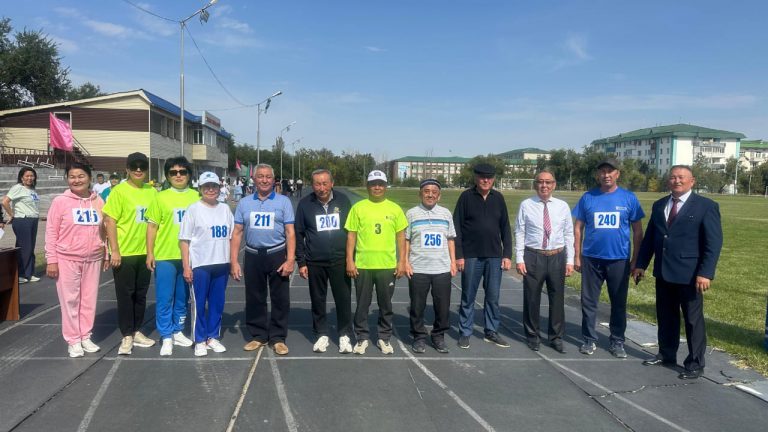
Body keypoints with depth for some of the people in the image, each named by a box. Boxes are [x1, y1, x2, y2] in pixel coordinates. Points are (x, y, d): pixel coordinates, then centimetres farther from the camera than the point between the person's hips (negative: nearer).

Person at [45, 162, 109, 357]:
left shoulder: (98, 201, 4)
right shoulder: (60, 201, -6)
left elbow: (104, 230, 11)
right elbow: (51, 232, -5)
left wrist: (107, 255, 11)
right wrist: (51, 260, -8)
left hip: (93, 259, 3)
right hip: (67, 259, -3)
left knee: (89, 299, 10)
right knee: (70, 300, 4)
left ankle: (85, 337, 23)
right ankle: (73, 340, 14)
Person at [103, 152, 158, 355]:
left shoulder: (152, 191, 6)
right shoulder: (119, 191, -8)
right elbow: (109, 221, -11)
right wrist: (115, 250, -15)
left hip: (145, 252, 5)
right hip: (124, 253, -5)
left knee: (140, 294, 13)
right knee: (125, 294, 3)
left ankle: (137, 332, 26)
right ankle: (127, 336, 12)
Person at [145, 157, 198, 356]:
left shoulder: (196, 197, 5)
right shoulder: (160, 197, -1)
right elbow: (152, 226, 1)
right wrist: (150, 253, -4)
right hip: (165, 256, -2)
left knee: (182, 298, 13)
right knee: (164, 299, 1)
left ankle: (177, 332, 27)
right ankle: (166, 337, 11)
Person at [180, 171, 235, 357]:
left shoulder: (225, 209, 9)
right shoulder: (194, 209, -3)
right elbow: (184, 240, -4)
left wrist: (233, 262, 11)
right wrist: (186, 266, -9)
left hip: (222, 264, 4)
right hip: (200, 265, -4)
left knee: (217, 303, 10)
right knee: (199, 303, 3)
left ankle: (213, 337, 23)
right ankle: (200, 340, 14)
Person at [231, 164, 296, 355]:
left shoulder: (283, 202, 1)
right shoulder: (244, 203, 8)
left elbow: (290, 232, -3)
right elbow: (237, 233, 7)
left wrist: (290, 260, -12)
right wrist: (234, 261, 0)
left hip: (277, 255, -2)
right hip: (253, 256, 2)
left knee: (280, 299, 3)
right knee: (254, 298, 10)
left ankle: (277, 338, 14)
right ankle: (258, 335, 24)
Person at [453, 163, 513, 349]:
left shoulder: (498, 198, 6)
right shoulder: (466, 197, -3)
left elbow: (505, 228, 9)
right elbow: (457, 228, -4)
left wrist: (507, 255, 4)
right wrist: (458, 255, -9)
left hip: (494, 256, 3)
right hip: (471, 256, -3)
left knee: (493, 297, 7)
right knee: (468, 297, 6)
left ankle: (491, 331, 20)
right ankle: (464, 333, 16)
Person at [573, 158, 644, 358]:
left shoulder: (629, 198, 0)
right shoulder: (588, 197, 1)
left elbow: (637, 231, 3)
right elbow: (578, 228, 4)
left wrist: (636, 259, 1)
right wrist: (577, 256, 0)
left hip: (619, 260, 0)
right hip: (591, 259, 0)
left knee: (619, 303, 10)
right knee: (589, 301, 7)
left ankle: (617, 341, 23)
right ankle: (589, 340, 20)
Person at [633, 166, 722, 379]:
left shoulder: (706, 206, -6)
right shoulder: (659, 205, 11)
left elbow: (714, 243, -11)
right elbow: (649, 237, 13)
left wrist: (705, 273, -19)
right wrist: (641, 264, 7)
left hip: (690, 274, -5)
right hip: (663, 272, 5)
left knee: (693, 320, 4)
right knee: (665, 317, 15)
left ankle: (695, 364, 16)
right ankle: (666, 354, 31)